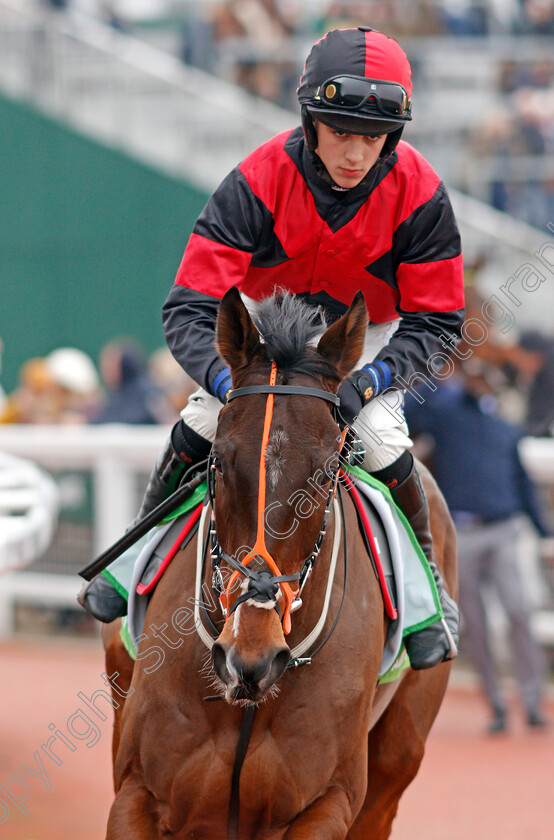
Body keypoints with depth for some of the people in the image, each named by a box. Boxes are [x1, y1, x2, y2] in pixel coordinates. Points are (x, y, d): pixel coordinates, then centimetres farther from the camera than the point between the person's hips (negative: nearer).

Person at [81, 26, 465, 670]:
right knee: (202, 419, -14)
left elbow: (435, 321, -19)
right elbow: (189, 310, -32)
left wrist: (367, 381, -35)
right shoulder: (258, 182, -32)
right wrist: (229, 379, -51)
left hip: (367, 333, 0)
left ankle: (426, 582, 6)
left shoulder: (418, 194, -28)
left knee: (381, 438, -19)